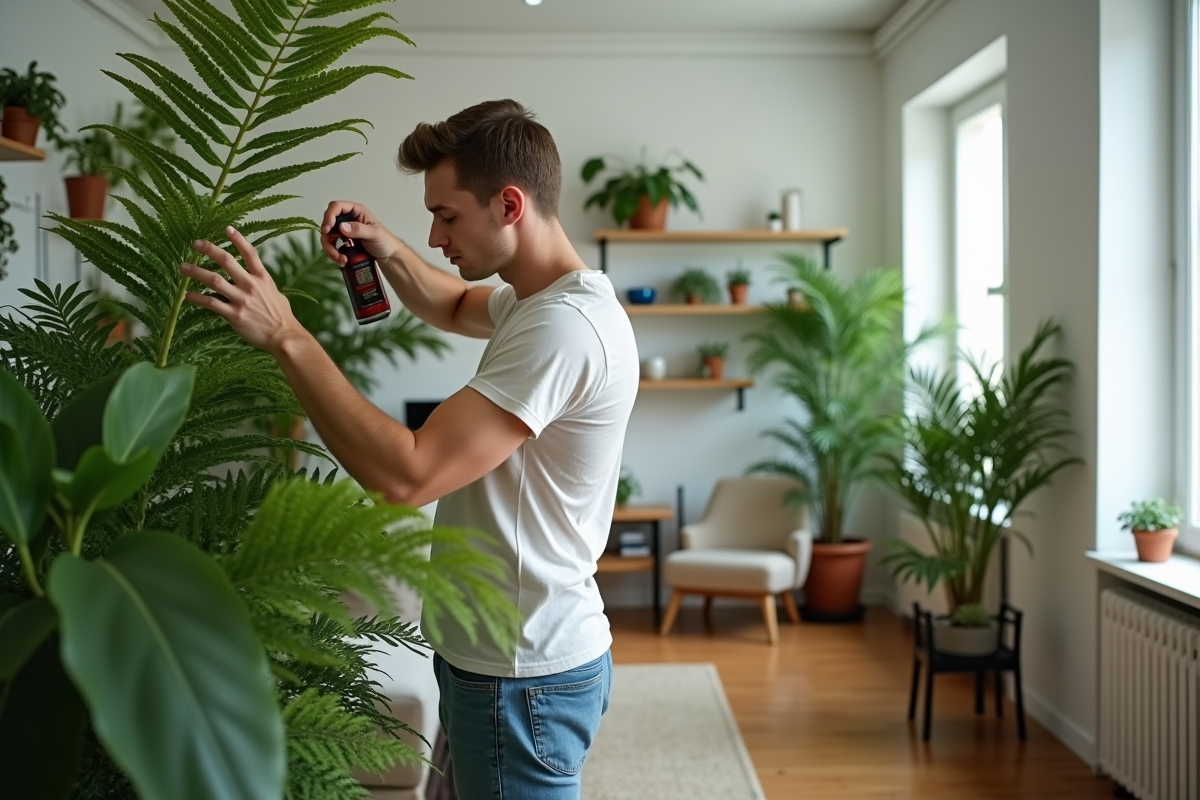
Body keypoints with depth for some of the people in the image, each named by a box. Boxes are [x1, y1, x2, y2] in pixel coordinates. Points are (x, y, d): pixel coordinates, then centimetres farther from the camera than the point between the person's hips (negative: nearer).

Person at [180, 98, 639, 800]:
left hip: (523, 678, -10)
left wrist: (287, 336, -25)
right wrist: (386, 249, 7)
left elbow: (406, 475, -32)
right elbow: (454, 307, 28)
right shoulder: (537, 299, 6)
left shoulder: (565, 327, -26)